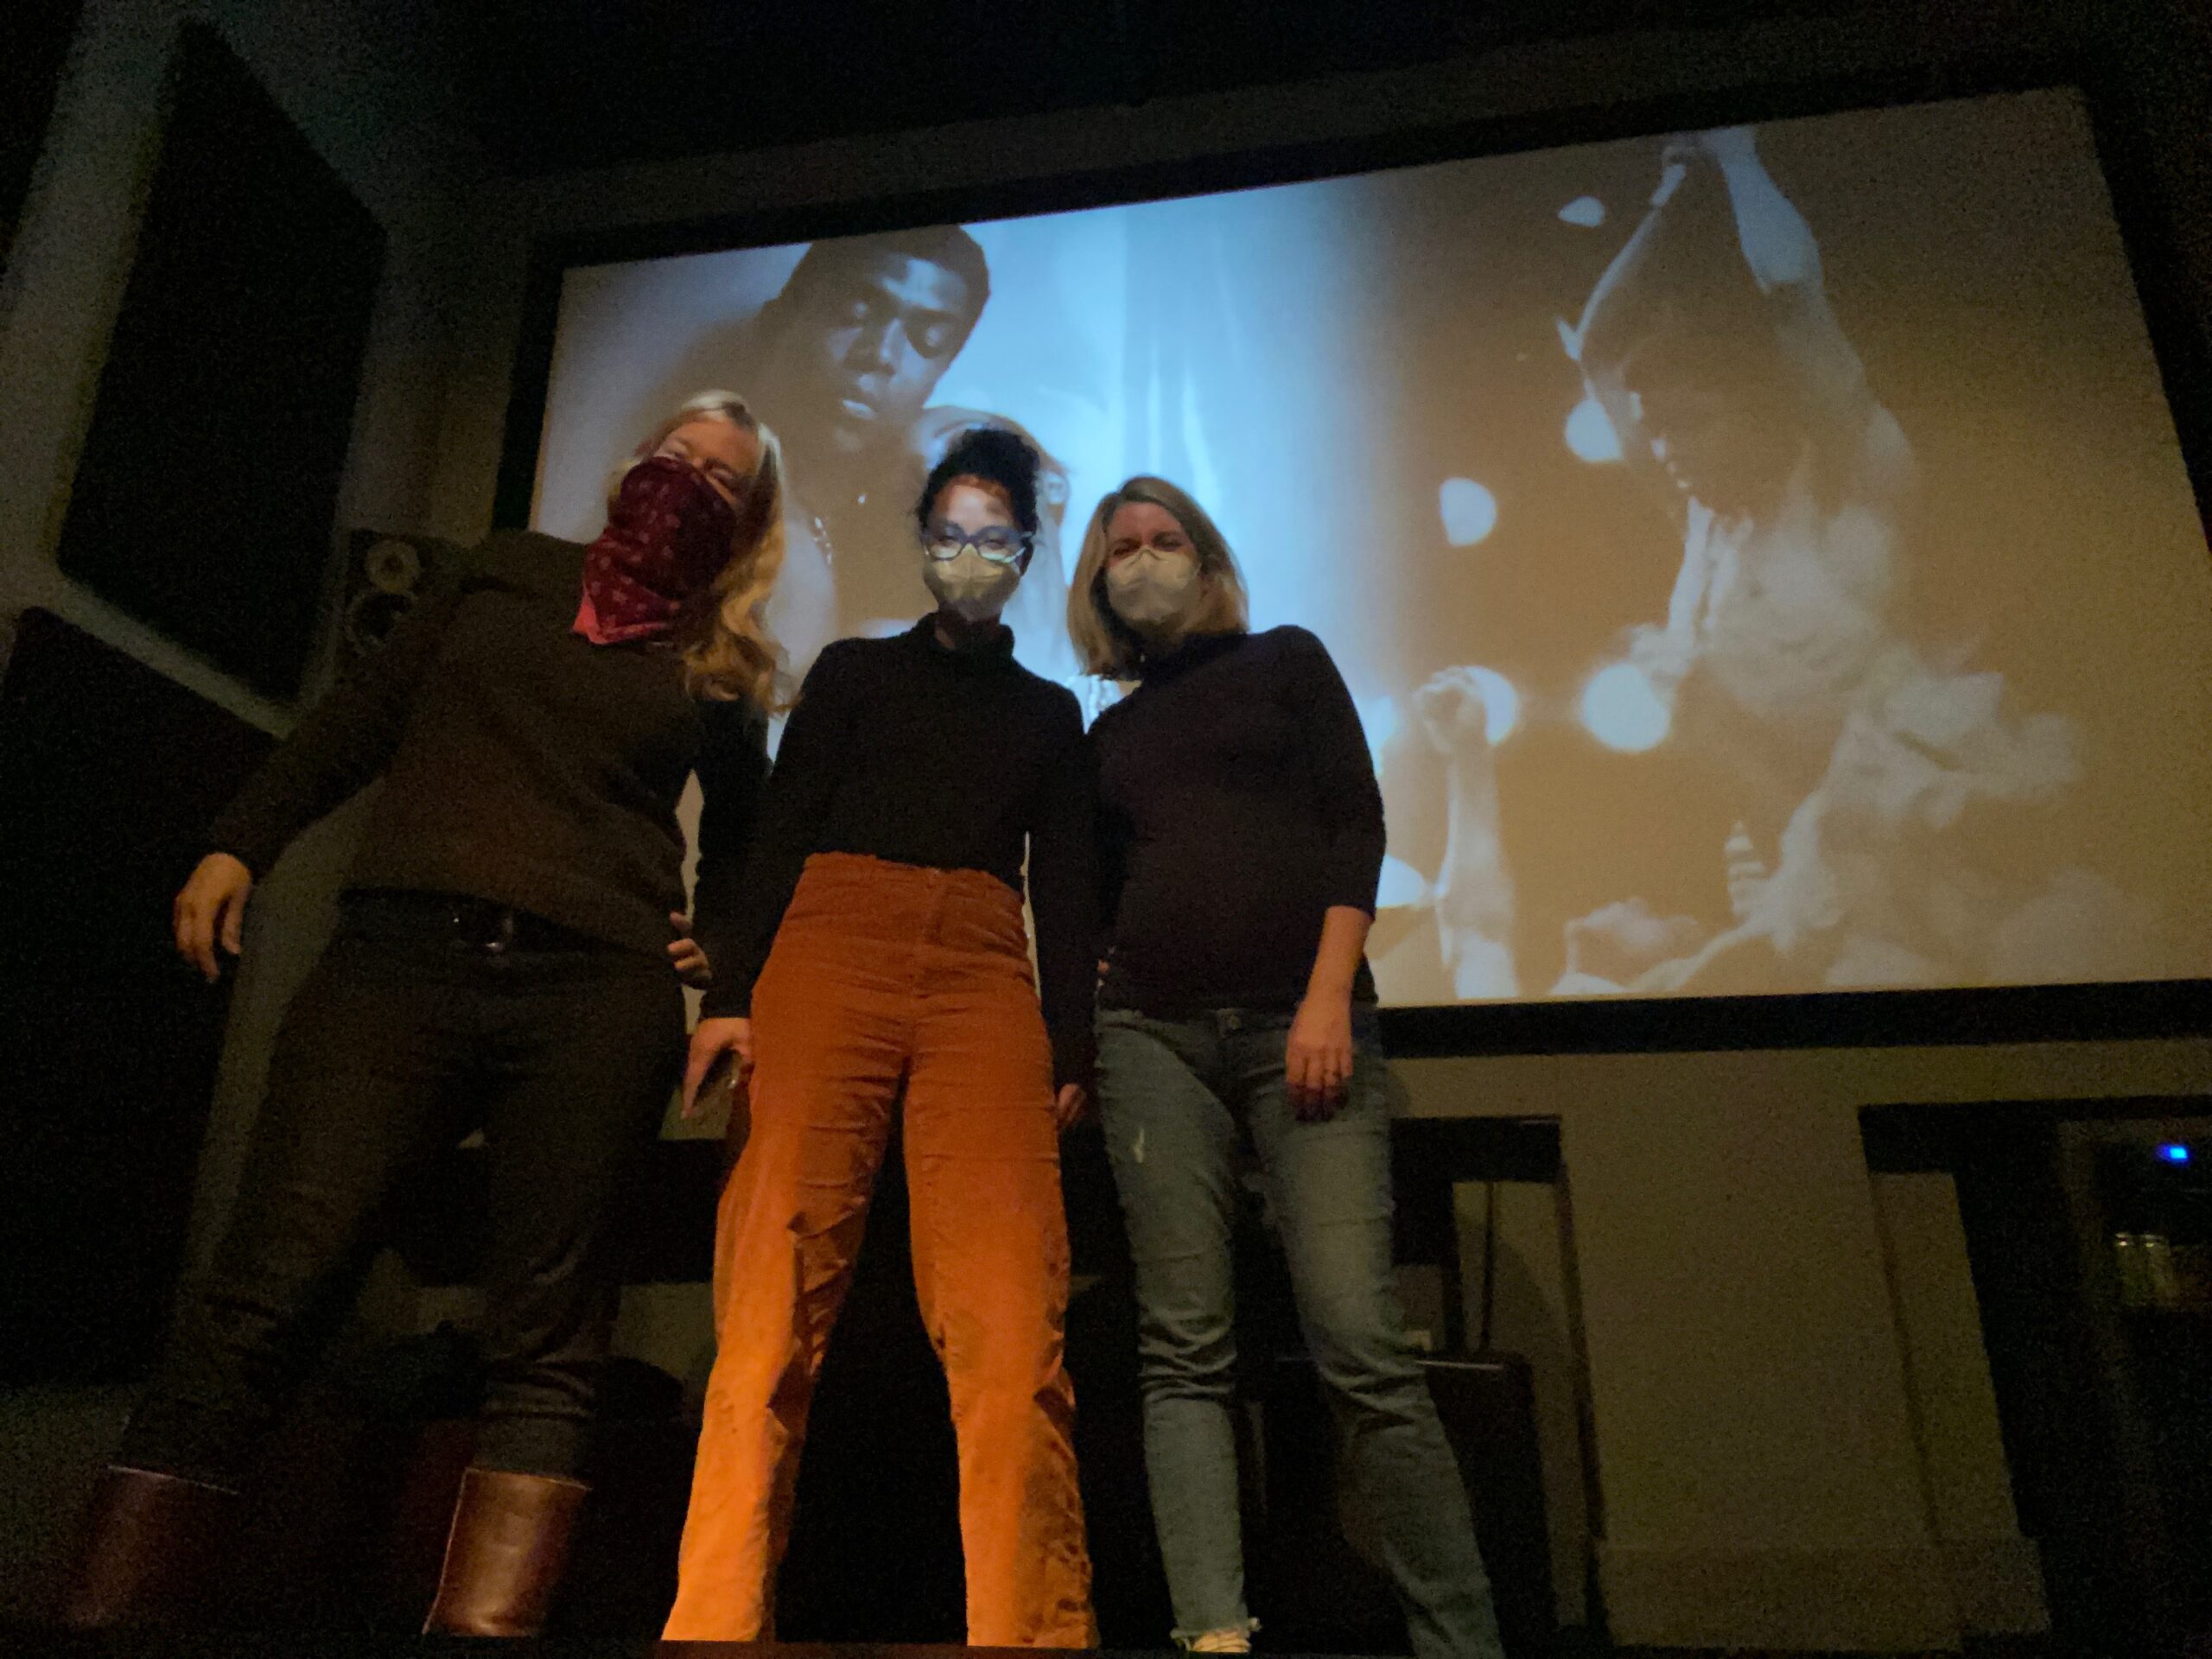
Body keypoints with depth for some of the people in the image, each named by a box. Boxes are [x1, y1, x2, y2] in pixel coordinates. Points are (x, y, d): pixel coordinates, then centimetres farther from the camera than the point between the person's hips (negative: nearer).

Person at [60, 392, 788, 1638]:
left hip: (595, 998, 0)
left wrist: (715, 939, 12)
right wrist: (240, 842, 13)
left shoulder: (723, 670, 16)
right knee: (264, 1301, -8)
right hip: (398, 957, 1)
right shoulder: (511, 572, 19)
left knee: (546, 1347, -5)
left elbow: (740, 827, 28)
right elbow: (363, 716, 20)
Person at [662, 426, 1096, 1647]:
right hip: (833, 949, -1)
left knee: (1009, 1310, -14)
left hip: (987, 977, 1)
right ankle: (718, 1616, -9)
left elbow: (1064, 892, 19)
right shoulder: (855, 670, 22)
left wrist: (1072, 1051, 6)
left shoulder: (1050, 713, 26)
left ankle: (1032, 1625, -11)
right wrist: (730, 992, -3)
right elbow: (778, 836, 11)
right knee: (780, 1281, -13)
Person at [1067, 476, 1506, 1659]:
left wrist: (1330, 995, -11)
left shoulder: (1285, 661, 14)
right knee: (1183, 1351, -5)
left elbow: (1356, 822, 2)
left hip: (1301, 1024, -3)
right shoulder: (1111, 734, 22)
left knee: (1361, 1345, -12)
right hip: (1154, 1035, 4)